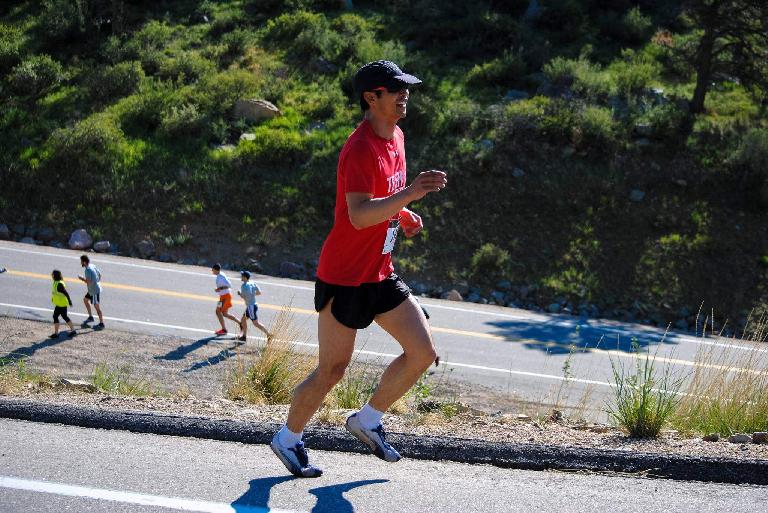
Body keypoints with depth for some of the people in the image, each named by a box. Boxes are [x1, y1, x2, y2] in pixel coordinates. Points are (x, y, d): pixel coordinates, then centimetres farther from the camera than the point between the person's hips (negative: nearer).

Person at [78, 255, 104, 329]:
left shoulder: (87, 270, -23)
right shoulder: (93, 266, 5)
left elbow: (88, 282, -28)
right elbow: (99, 274, 14)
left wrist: (81, 278, -13)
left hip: (95, 290, -10)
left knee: (97, 306, -2)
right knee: (85, 300, 24)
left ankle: (101, 324, 4)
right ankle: (90, 317, 31)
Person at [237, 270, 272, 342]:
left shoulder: (244, 285, -17)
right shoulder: (252, 283, 8)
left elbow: (243, 296, -23)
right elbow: (259, 293, 9)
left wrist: (239, 293, -4)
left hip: (251, 306, -9)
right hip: (251, 306, 9)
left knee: (256, 323, -4)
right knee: (243, 320, 17)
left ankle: (269, 334, -5)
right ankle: (243, 336, 21)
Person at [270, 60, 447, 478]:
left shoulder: (396, 137, 8)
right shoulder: (360, 149, -21)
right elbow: (358, 215, -34)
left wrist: (401, 214, 8)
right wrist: (410, 194, -44)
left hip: (380, 275, 8)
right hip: (343, 278, -8)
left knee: (423, 353, 3)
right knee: (331, 371, 1)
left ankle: (368, 420, 21)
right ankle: (288, 439, 23)